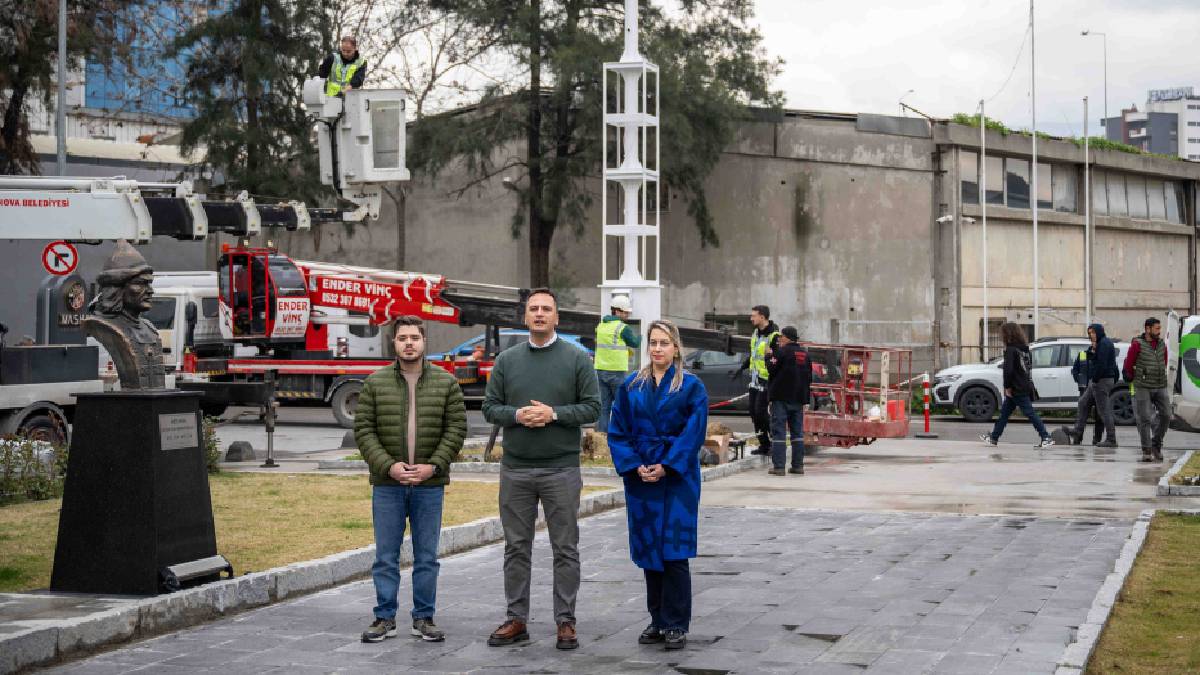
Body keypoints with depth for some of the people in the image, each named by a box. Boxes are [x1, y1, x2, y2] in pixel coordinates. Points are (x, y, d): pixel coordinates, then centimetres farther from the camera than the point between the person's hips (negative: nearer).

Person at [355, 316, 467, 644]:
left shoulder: (446, 383, 3)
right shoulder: (375, 383, 2)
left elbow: (456, 429, 0)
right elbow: (363, 430, -1)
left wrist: (433, 466, -12)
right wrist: (388, 466, -13)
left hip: (430, 485, 0)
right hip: (387, 485, 0)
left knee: (427, 557, 6)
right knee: (386, 556, 4)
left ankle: (424, 618, 14)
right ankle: (385, 618, 13)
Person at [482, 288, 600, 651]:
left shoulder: (577, 359, 1)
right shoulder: (506, 360, 8)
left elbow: (592, 407, -3)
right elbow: (490, 406, 7)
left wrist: (554, 414, -15)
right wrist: (516, 414, -12)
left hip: (561, 469, -2)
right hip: (515, 469, 3)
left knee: (565, 549, 1)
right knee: (516, 547, 7)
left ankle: (565, 621, 8)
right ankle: (516, 619, 14)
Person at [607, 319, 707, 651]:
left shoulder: (691, 387, -1)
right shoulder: (631, 386, 8)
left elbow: (693, 434, -7)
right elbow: (618, 431, 5)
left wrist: (665, 467, -15)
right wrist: (634, 466, -8)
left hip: (677, 478, -3)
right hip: (640, 479, 3)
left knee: (673, 551, -5)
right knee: (648, 550, 7)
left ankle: (676, 625, 1)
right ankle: (658, 621, 16)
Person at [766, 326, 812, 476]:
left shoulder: (781, 352, -12)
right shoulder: (805, 353, 11)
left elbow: (772, 369, -14)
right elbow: (809, 376, 14)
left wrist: (769, 356, 1)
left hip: (781, 397, -6)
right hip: (798, 397, 6)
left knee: (779, 431, -4)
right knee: (798, 431, 13)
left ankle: (778, 466, -9)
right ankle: (798, 465, 14)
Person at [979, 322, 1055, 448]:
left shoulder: (1011, 350, -15)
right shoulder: (1024, 349, 13)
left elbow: (1008, 369, -21)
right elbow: (1029, 366, 16)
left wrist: (1007, 387, -13)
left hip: (1017, 389, -9)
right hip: (1026, 386, 9)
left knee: (1030, 413, -7)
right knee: (1004, 412, 16)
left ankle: (1046, 437, -8)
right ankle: (993, 437, 23)